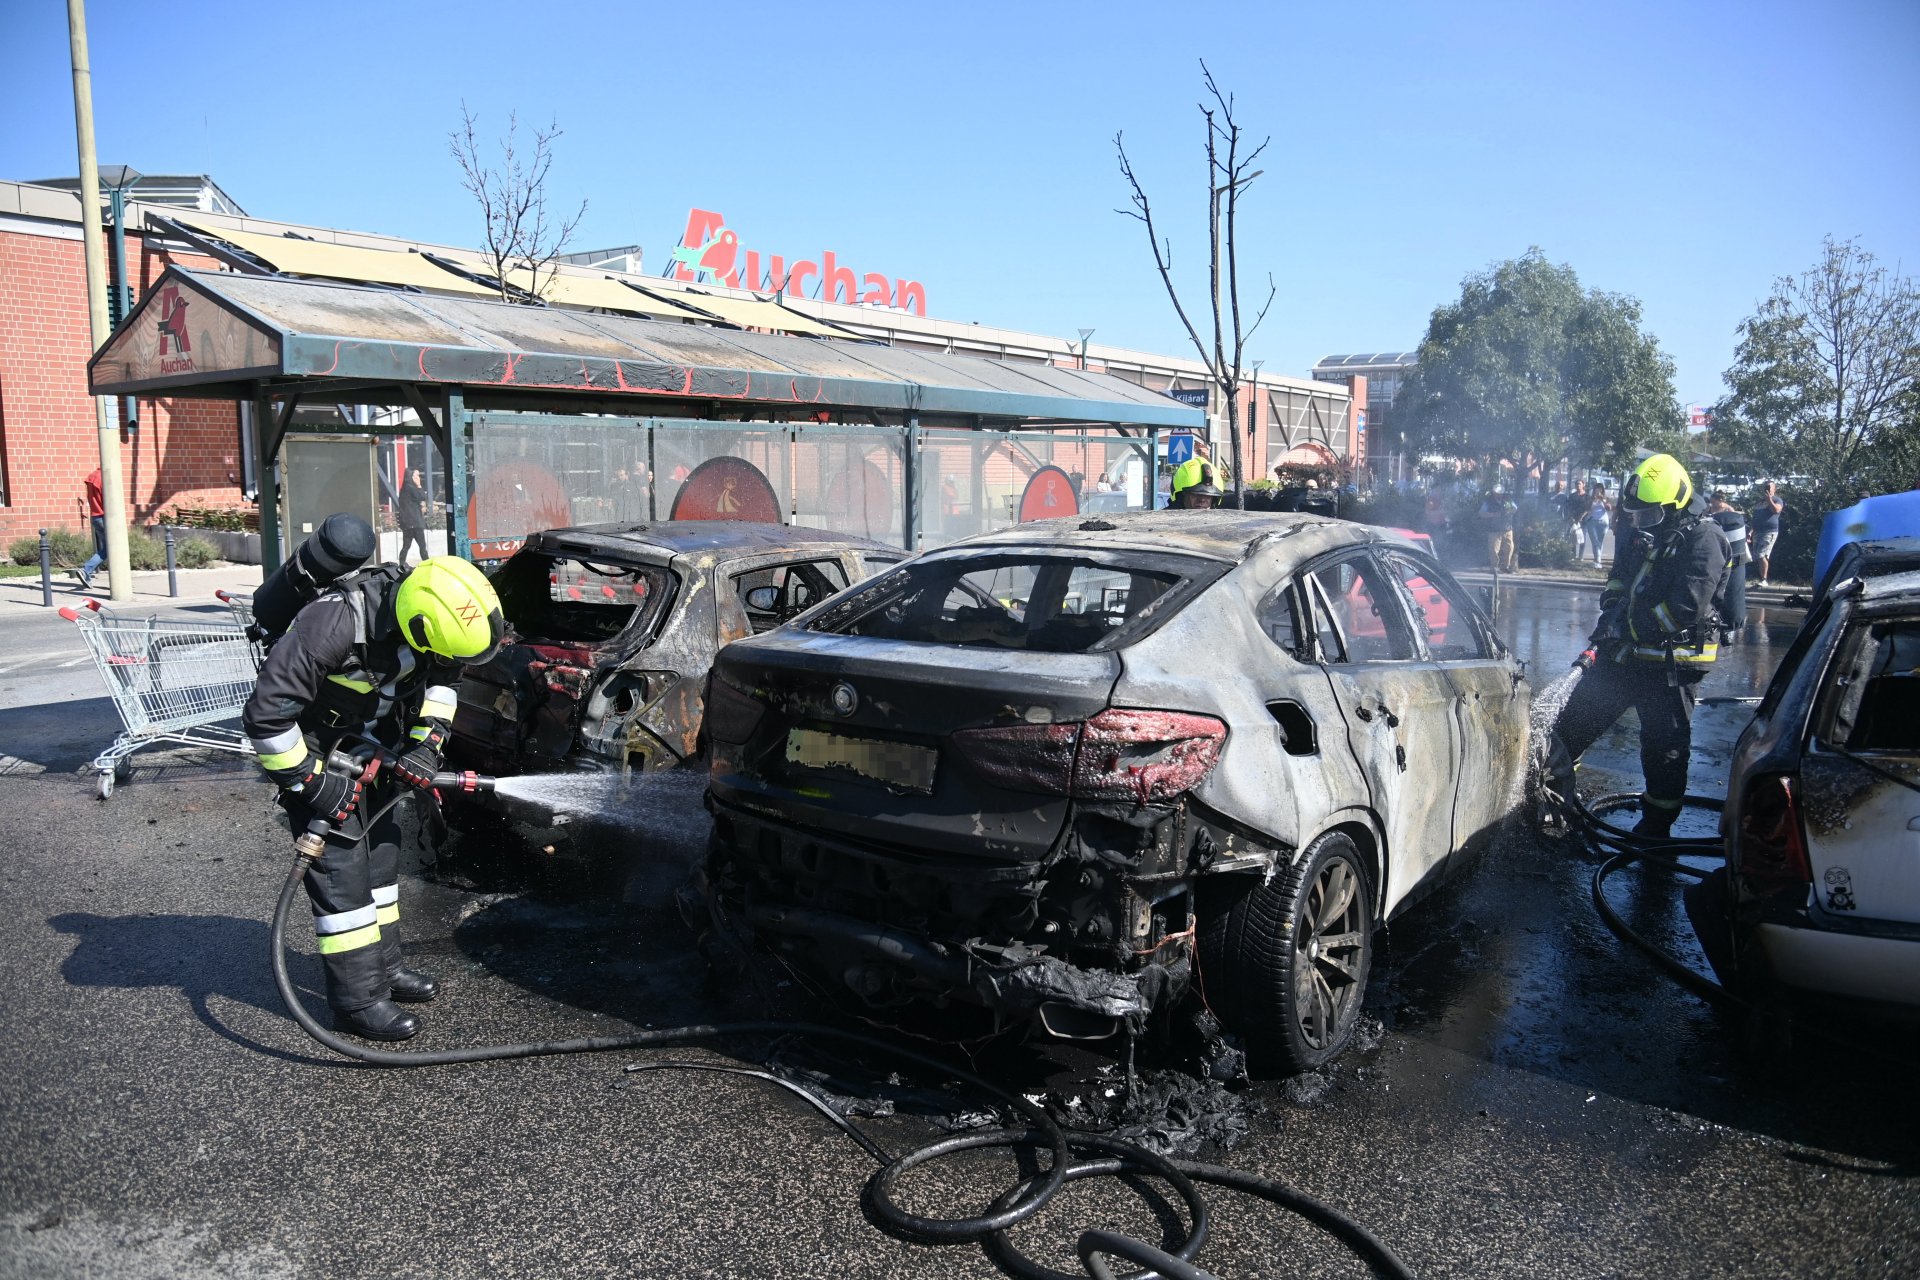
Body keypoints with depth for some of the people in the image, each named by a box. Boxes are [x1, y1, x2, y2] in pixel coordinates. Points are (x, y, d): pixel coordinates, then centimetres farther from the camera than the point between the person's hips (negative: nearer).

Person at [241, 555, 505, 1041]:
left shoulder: (418, 603, -18)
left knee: (382, 851, 13)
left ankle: (384, 968, 27)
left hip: (372, 743, 7)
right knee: (341, 864, -9)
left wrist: (428, 740, -8)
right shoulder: (332, 626, -39)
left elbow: (441, 678, 3)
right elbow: (264, 716, -32)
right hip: (316, 750, -7)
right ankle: (358, 999, -1)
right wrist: (312, 783, -25)